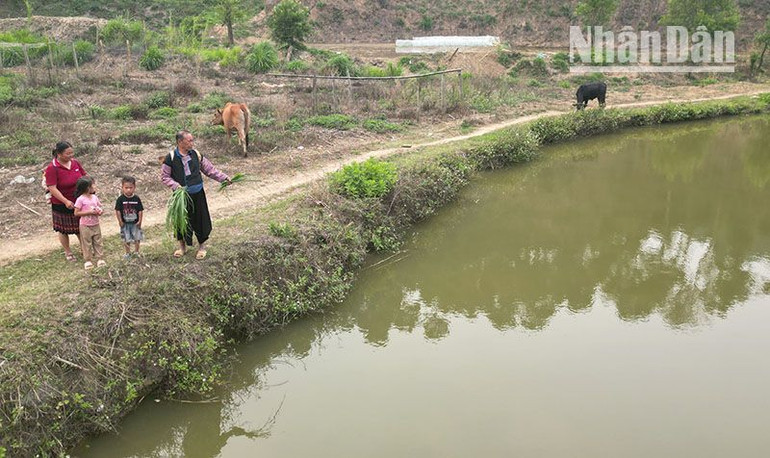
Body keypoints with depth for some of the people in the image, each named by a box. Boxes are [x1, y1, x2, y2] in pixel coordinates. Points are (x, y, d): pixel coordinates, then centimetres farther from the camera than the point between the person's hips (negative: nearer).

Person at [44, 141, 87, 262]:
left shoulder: (75, 163, -4)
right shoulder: (52, 168, -21)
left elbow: (84, 177, 8)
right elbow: (52, 188, -24)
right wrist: (66, 201, -28)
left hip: (78, 202, 5)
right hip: (61, 205, -5)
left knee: (80, 227, 17)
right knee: (64, 229, 12)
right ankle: (67, 252, 29)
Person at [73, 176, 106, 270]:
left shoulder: (94, 197, 1)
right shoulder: (80, 199, -16)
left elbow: (99, 208, 12)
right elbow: (76, 213, -16)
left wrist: (100, 211, -12)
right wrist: (89, 212, -23)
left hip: (96, 225, 5)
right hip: (85, 226, -5)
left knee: (98, 242, 10)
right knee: (87, 244, 5)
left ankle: (100, 259, 18)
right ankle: (88, 261, 14)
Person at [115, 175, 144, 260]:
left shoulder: (137, 199, -8)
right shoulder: (120, 199, -12)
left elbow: (140, 211, -3)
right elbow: (118, 211, -7)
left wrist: (139, 221, -6)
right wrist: (120, 221, -8)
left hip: (135, 223, 1)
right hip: (125, 223, -1)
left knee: (137, 238, 11)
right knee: (127, 240, 10)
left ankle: (136, 252, 30)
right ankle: (128, 253, 26)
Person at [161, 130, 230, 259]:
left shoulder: (196, 155, -1)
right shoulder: (171, 158, -10)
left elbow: (209, 169, 8)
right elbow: (164, 176, -4)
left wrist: (223, 177, 1)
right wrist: (175, 185, -20)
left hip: (197, 194, 2)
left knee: (200, 219, 7)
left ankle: (202, 246, 25)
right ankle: (182, 245, 32)